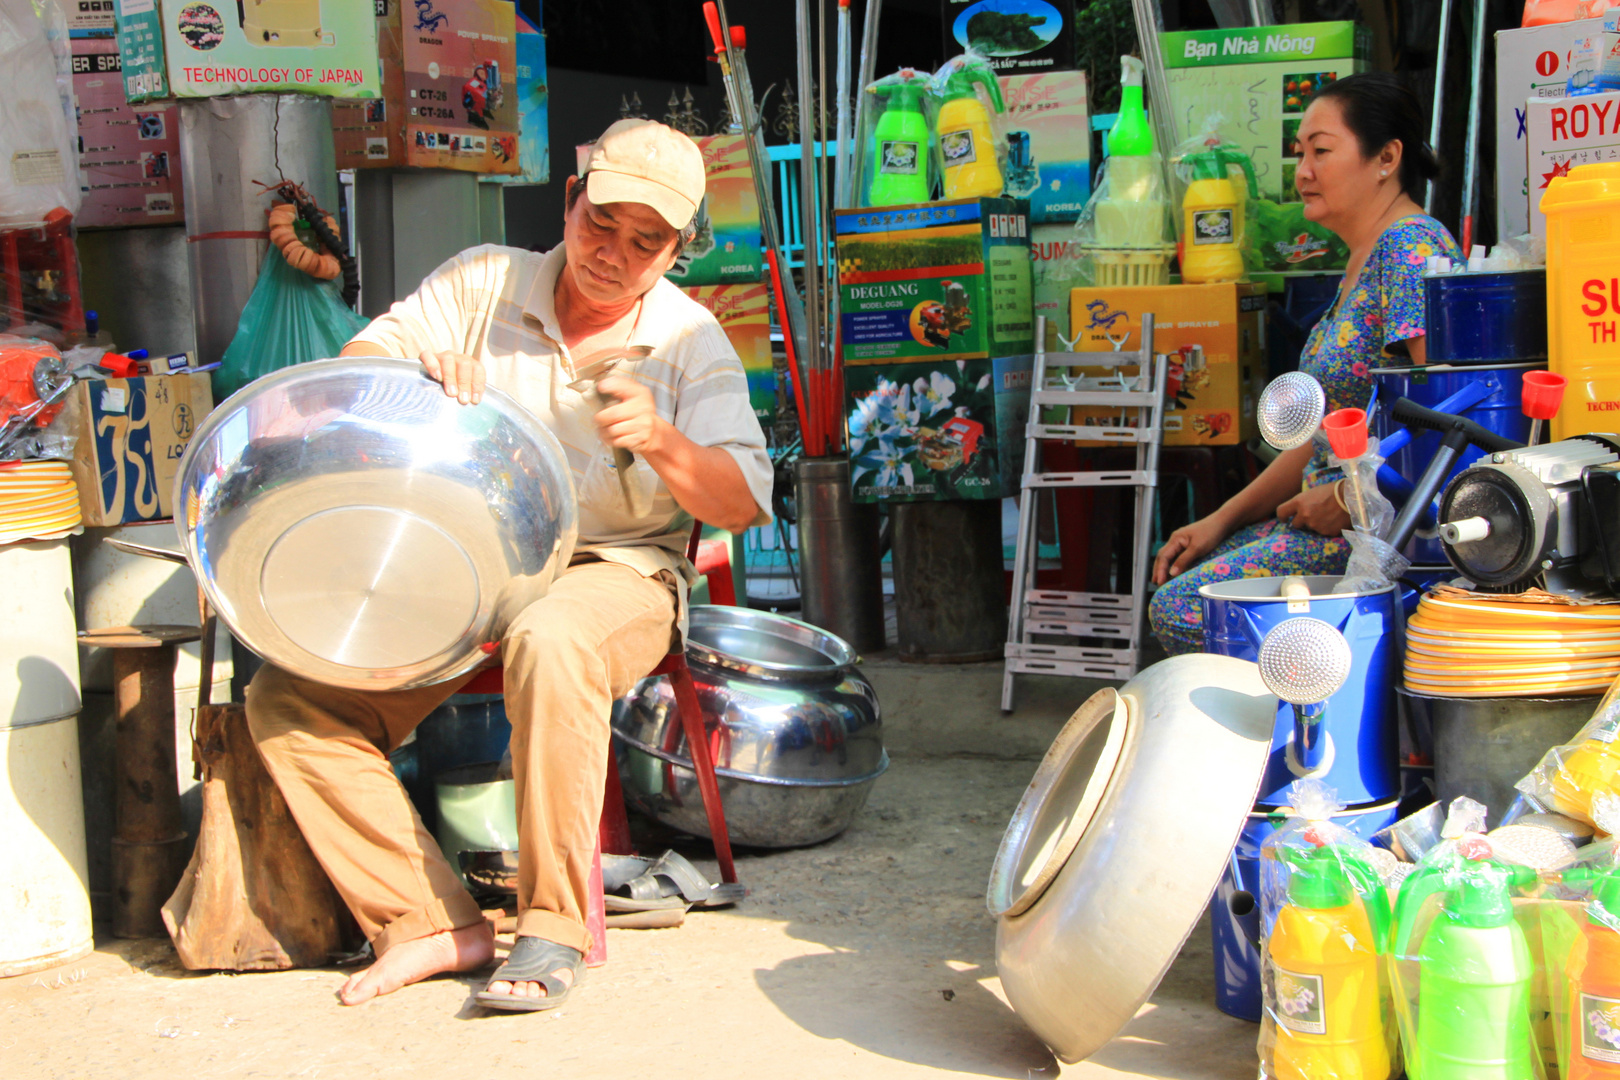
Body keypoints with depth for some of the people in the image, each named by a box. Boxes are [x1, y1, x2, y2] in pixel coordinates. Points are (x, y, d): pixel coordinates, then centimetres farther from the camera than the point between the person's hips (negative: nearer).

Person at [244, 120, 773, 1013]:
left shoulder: (689, 342, 0)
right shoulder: (480, 284, 5)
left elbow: (742, 503, -9)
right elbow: (353, 368, 2)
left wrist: (660, 443, -29)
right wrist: (407, 368, -22)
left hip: (614, 571, -3)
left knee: (552, 643, -40)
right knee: (286, 700, -15)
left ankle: (554, 929, -27)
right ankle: (431, 923, -12)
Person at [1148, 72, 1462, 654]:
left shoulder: (1410, 247, -14)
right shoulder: (1363, 261, 18)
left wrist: (1348, 500, -17)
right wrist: (1223, 520, 13)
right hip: (1335, 516, 10)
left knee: (1180, 607, -17)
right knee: (1177, 578, 7)